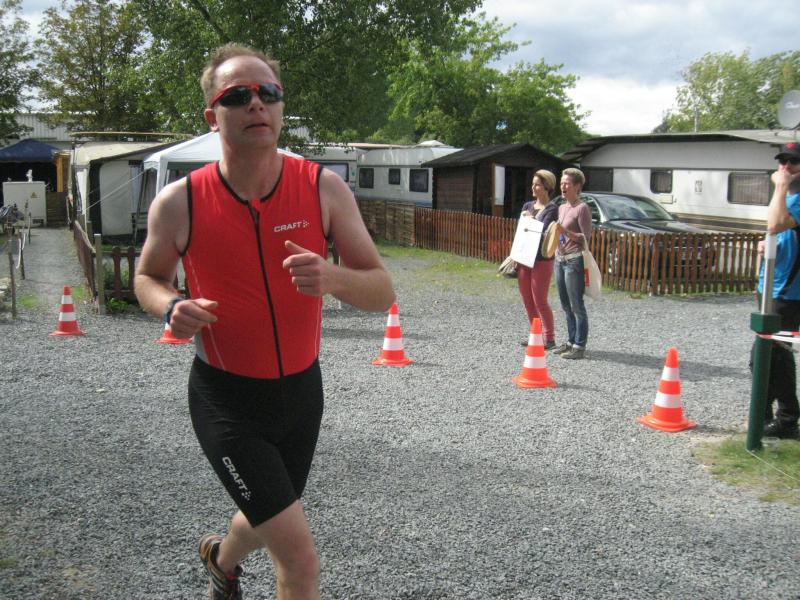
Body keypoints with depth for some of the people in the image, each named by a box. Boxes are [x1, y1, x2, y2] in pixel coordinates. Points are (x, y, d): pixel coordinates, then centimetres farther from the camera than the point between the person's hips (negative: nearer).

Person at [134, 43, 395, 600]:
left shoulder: (324, 188, -10)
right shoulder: (179, 203, -13)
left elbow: (383, 293, -9)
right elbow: (148, 277, 6)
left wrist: (331, 277, -31)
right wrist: (172, 308, -17)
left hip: (302, 388, 4)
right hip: (226, 399, -3)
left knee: (268, 524, 27)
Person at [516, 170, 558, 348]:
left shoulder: (552, 209, -7)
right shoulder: (527, 206, 13)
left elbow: (543, 231, -18)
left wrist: (530, 219, -5)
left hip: (542, 260, -7)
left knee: (540, 301, -4)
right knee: (527, 300, 10)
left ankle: (549, 338, 7)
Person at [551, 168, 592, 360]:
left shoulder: (582, 208, -9)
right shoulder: (561, 207, 15)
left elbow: (586, 237, -12)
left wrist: (566, 232, -21)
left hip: (574, 260, -8)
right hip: (560, 259, 9)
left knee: (577, 306, -5)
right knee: (566, 305, 14)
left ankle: (579, 346, 0)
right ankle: (571, 341, 23)